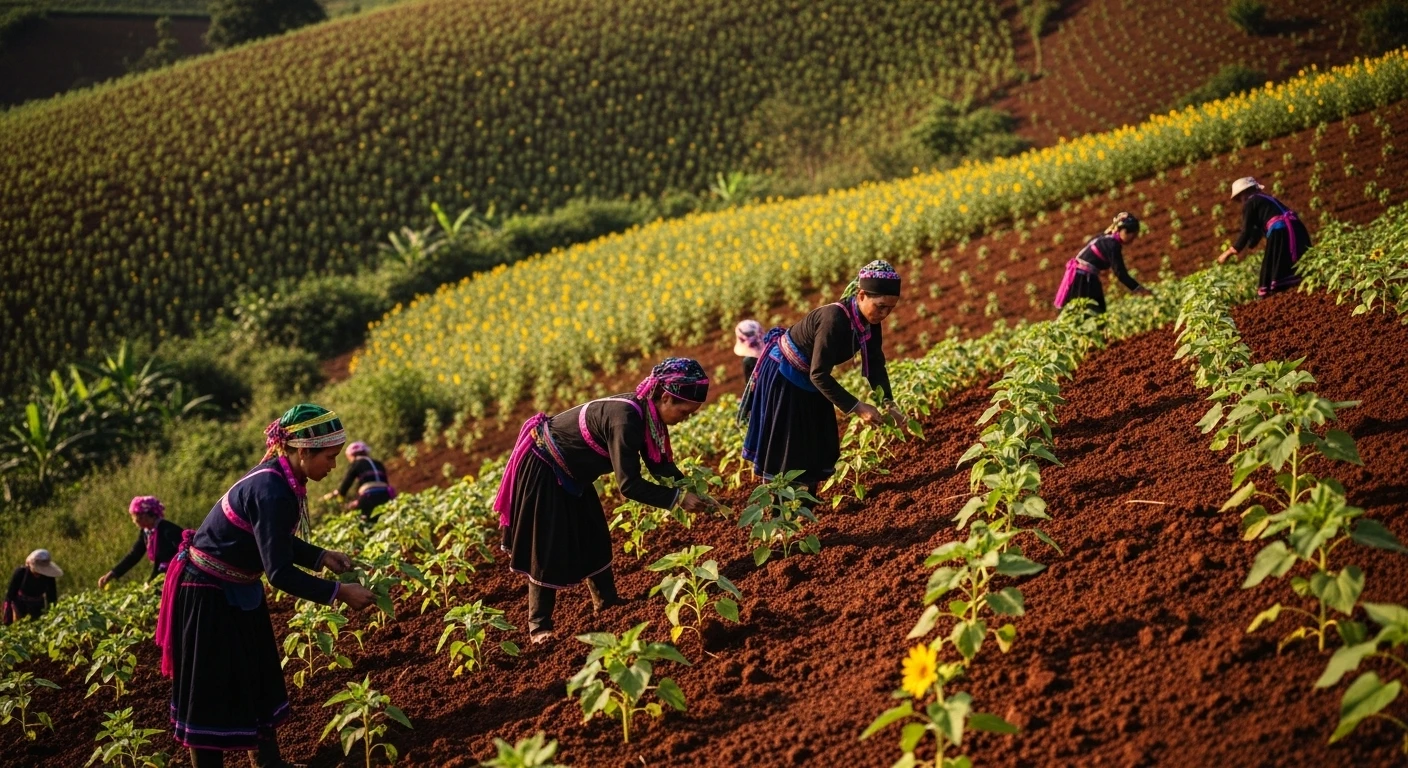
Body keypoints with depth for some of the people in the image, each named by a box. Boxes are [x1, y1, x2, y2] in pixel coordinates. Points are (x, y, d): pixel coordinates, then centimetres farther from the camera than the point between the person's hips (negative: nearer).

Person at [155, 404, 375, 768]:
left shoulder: (280, 479, -2)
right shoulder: (271, 492, -30)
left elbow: (277, 541, 13)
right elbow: (281, 574, -30)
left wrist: (322, 556, 0)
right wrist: (339, 593, -23)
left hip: (237, 590, 10)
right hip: (207, 594, -10)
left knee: (258, 679, 18)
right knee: (212, 691, 2)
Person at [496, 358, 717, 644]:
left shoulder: (645, 412, -7)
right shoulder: (625, 419, -35)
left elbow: (660, 463, 1)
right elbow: (629, 485, -35)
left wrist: (691, 487, -13)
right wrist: (678, 499, -34)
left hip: (570, 472, 9)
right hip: (541, 468, -9)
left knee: (592, 536, 17)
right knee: (548, 547, -2)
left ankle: (606, 600, 32)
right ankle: (539, 626, 9)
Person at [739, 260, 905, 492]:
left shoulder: (869, 320, -12)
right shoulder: (834, 320, -37)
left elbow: (875, 364, -8)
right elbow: (819, 374, -35)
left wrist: (888, 402, -22)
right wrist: (857, 407, -36)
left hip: (809, 381, 9)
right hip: (782, 377, -9)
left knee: (817, 447, 14)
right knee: (782, 450, 0)